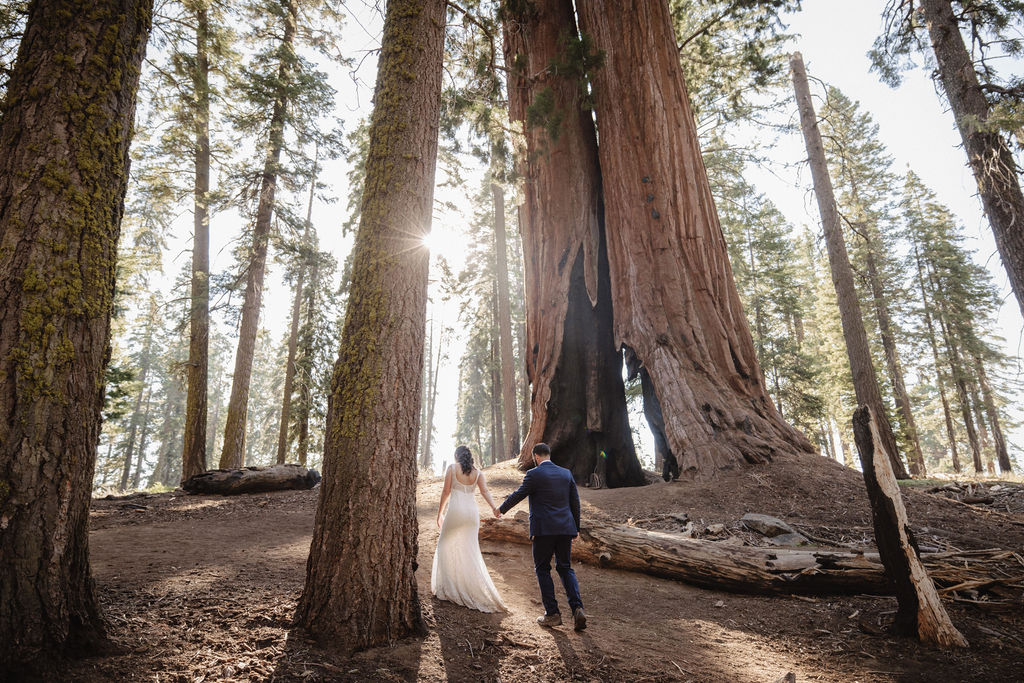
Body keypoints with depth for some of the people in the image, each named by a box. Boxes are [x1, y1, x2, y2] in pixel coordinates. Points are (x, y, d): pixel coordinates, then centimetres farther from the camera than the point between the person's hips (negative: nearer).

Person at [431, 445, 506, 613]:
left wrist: (440, 512, 7)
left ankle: (448, 586, 11)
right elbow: (485, 491, -6)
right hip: (472, 511, 3)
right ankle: (474, 586, 10)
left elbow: (446, 491, 0)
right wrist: (493, 507, -16)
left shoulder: (452, 468, 2)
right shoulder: (478, 473, 10)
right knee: (471, 550, 12)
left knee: (446, 545, 12)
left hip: (456, 509, -3)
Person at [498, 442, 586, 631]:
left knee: (542, 569, 10)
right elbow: (575, 501, 11)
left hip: (543, 530, -5)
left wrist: (501, 509, 16)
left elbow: (518, 495, -1)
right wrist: (576, 528, 20)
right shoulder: (566, 473, 8)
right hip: (565, 528, 5)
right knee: (565, 568, 15)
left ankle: (552, 614, 9)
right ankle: (577, 608, -1)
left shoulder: (534, 474, -8)